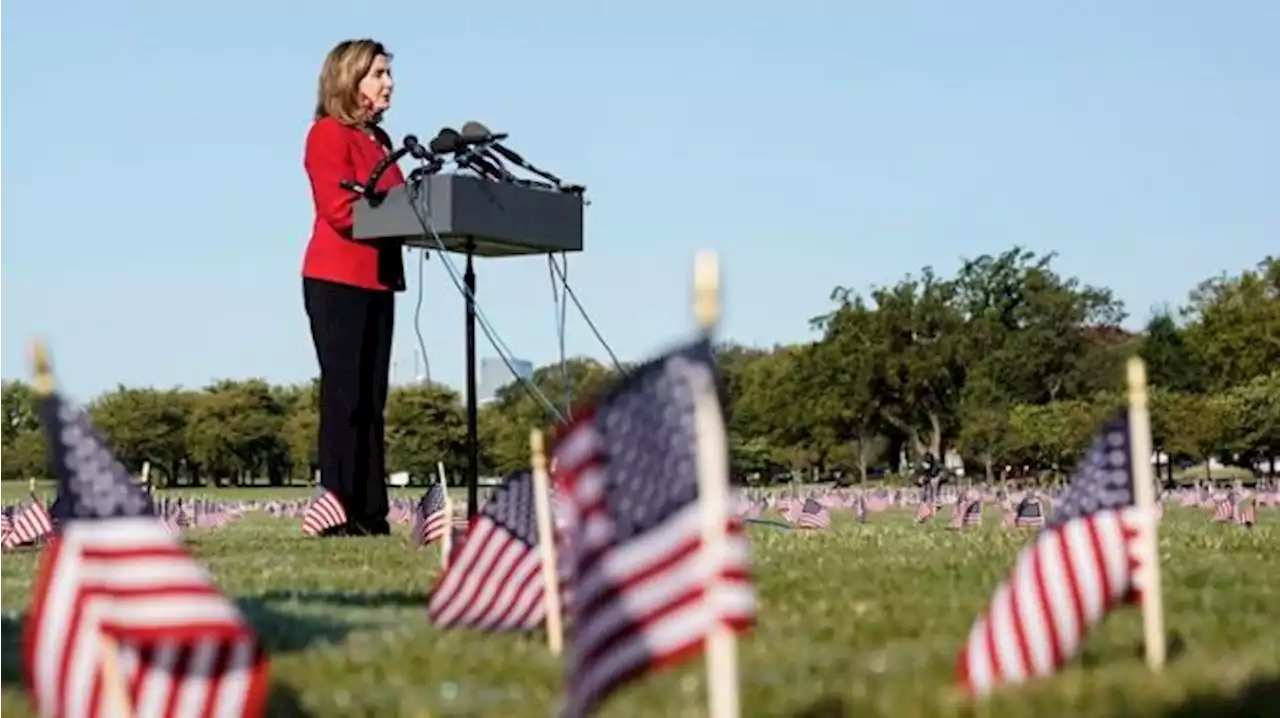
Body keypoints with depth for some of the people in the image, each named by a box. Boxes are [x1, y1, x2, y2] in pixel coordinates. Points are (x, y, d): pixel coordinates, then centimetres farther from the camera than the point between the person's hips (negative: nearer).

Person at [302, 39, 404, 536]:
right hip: (338, 281, -8)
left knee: (371, 399, 6)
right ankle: (340, 513, -6)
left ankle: (370, 514, 7)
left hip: (377, 279, 8)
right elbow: (341, 210, -15)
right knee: (344, 396, -8)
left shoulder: (378, 140, 20)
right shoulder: (328, 133, -5)